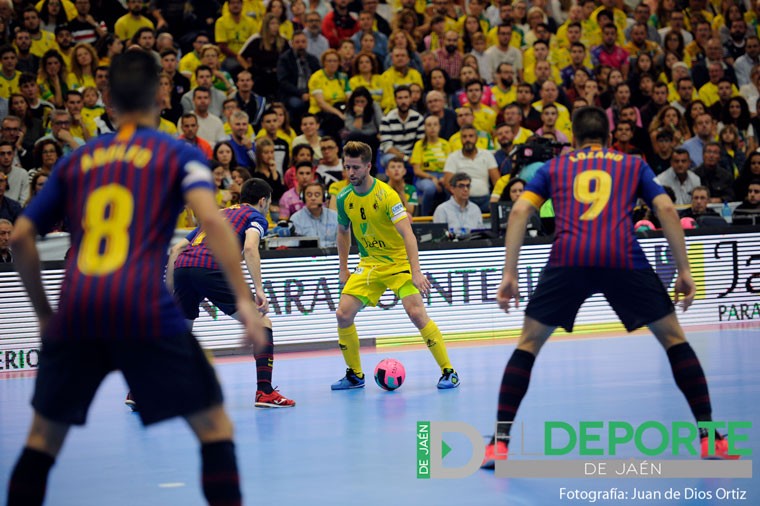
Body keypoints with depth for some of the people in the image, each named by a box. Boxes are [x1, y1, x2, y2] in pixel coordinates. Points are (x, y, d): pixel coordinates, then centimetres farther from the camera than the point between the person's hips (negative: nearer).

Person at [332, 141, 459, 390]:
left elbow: (407, 234, -25)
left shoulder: (385, 194, -20)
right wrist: (343, 270, 14)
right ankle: (355, 375, 10)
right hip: (369, 264, 5)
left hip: (399, 261, -5)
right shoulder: (344, 198, -2)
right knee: (343, 314, -8)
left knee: (417, 313, -21)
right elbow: (343, 232, 16)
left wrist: (415, 272, -34)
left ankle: (448, 372, -9)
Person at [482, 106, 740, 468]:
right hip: (623, 258, 0)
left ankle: (500, 442, 6)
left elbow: (519, 211, 12)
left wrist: (509, 273, 10)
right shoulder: (633, 165, 26)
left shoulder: (554, 168, 27)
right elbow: (666, 209, 12)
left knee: (529, 343, 16)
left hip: (568, 259, 0)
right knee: (673, 338, 17)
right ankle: (709, 437, 12)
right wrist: (683, 270, 12)